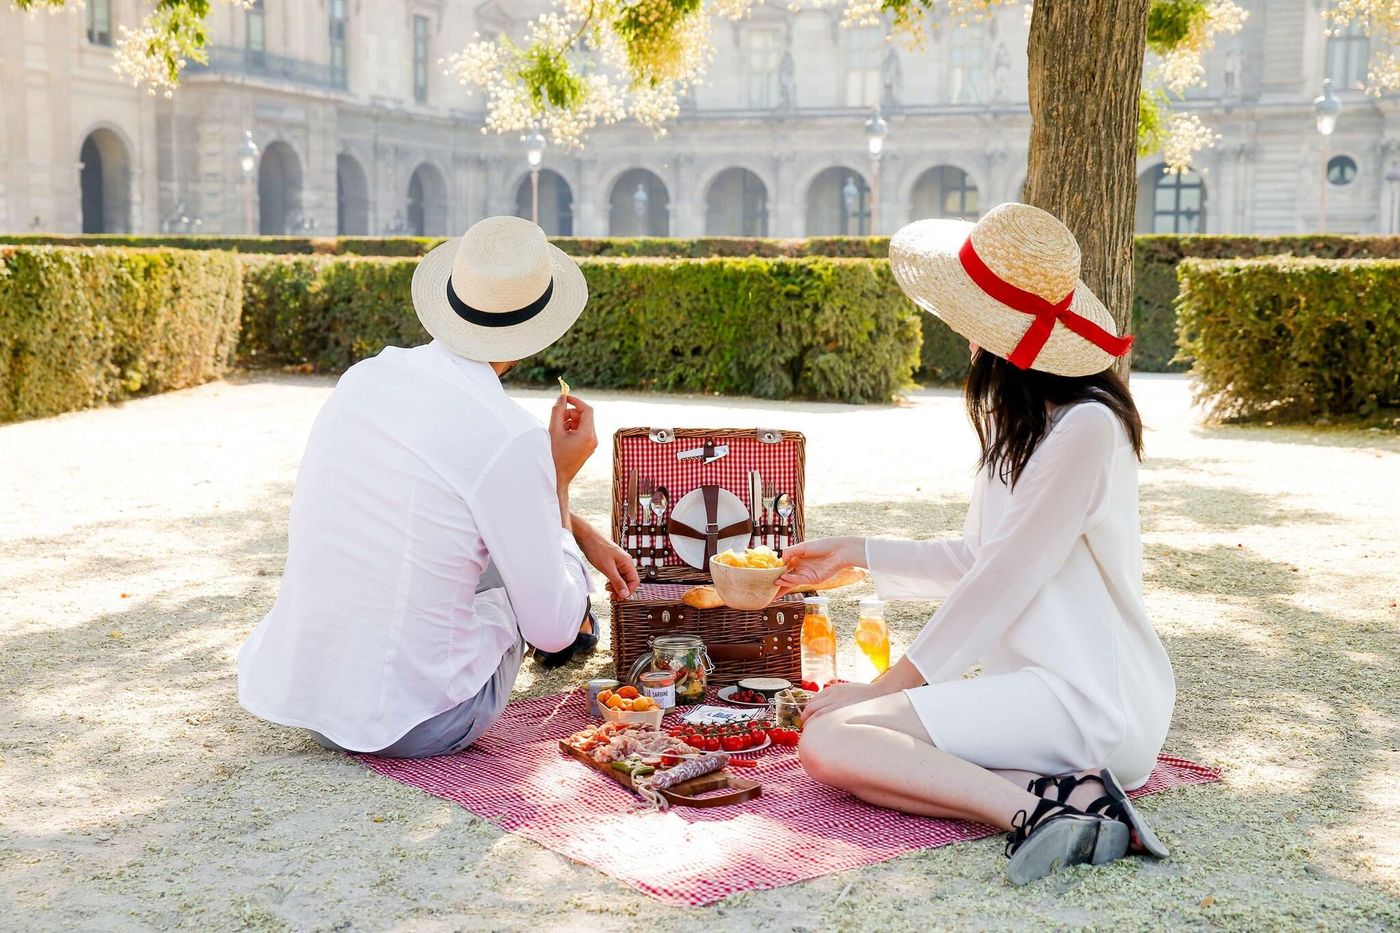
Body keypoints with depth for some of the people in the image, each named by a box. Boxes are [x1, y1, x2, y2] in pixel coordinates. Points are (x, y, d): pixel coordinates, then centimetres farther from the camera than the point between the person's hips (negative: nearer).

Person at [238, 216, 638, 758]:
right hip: (416, 726, -5)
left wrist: (586, 535, 26)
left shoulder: (368, 375, 0)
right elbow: (554, 633, -10)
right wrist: (559, 480, -1)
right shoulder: (512, 439, -20)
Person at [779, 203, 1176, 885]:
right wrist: (854, 554, 24)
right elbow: (977, 560, 21)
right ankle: (1067, 794, -16)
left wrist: (898, 682, -10)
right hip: (1037, 681, 10)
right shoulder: (1018, 422, 13)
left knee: (828, 739, -19)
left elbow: (1006, 578, -16)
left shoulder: (1087, 425, -16)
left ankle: (1041, 806, -22)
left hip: (1088, 700, -10)